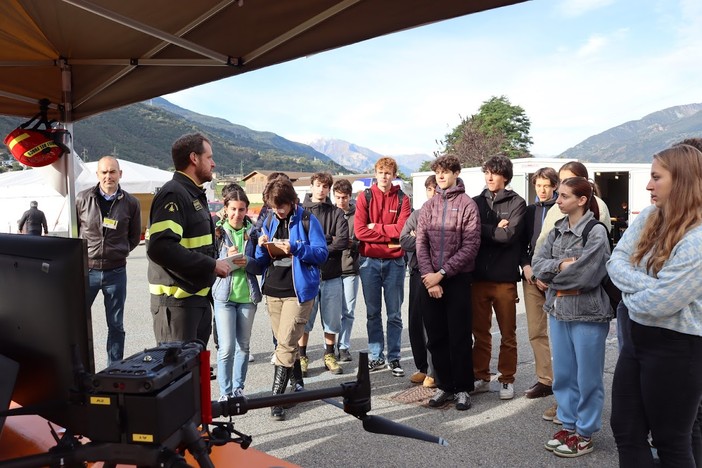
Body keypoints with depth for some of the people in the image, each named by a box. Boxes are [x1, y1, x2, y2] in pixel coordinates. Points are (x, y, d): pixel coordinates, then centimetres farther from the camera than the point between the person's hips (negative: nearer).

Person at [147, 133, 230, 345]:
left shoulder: (194, 194, 17)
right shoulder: (173, 194, -15)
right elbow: (160, 247, -29)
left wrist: (215, 262, 6)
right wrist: (211, 265, -23)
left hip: (199, 298, 10)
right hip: (176, 301, -10)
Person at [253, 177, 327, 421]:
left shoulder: (307, 220, -5)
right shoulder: (269, 222, 11)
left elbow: (322, 253, -8)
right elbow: (261, 261, 13)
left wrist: (295, 249, -21)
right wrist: (263, 247, -9)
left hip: (298, 291, -6)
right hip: (273, 290, 6)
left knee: (286, 343, -9)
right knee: (284, 342, 13)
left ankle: (276, 398, -3)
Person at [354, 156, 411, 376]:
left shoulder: (402, 199, 2)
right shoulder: (364, 197, 2)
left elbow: (402, 229, -12)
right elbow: (360, 231, -9)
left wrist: (375, 227, -9)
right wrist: (389, 234, -11)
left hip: (394, 262, 0)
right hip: (369, 261, 1)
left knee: (394, 314, 7)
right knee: (373, 313, 10)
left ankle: (393, 358, 17)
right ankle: (376, 356, 21)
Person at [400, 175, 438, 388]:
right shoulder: (417, 215, 14)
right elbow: (404, 240, 3)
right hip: (418, 272, 6)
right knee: (415, 321, 10)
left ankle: (434, 371, 9)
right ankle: (422, 367, 25)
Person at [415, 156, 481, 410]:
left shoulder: (468, 204, -2)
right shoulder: (428, 205, 10)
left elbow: (471, 245, -10)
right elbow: (421, 243, 4)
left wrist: (441, 273, -14)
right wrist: (429, 277, -9)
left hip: (457, 280, -4)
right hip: (429, 280, 4)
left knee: (459, 337, 4)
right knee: (436, 337, 9)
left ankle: (462, 389, 18)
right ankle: (444, 386, 23)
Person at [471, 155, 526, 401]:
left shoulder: (516, 203, 0)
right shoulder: (476, 202, 10)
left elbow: (509, 235, -15)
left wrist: (482, 230, -8)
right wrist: (495, 230, -12)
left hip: (505, 278, -3)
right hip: (478, 276, 3)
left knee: (508, 333, 8)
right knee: (480, 331, 11)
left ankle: (507, 380, 21)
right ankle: (481, 377, 24)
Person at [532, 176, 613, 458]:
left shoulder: (596, 232, -12)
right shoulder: (557, 230, 9)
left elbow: (585, 275, -21)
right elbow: (537, 263, 2)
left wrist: (552, 270, -7)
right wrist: (561, 265, -16)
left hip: (587, 313, -7)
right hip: (558, 309, 7)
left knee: (587, 376, 7)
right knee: (563, 373, 15)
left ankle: (584, 434, 22)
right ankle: (568, 425, 31)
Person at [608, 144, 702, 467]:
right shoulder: (648, 218, 2)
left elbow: (660, 302, -25)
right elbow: (615, 262, -3)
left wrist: (631, 293, -6)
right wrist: (649, 285, -18)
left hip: (676, 348, -7)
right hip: (636, 339, 8)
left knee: (670, 441, 11)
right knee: (625, 431, 16)